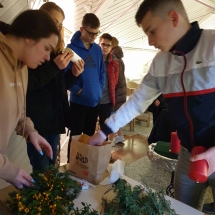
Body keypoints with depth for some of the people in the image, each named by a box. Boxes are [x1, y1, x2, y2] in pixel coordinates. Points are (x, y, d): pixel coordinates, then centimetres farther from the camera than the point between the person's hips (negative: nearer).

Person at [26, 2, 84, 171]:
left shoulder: (56, 49, 14)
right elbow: (27, 84, -17)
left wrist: (73, 74, -5)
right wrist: (54, 67, -21)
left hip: (54, 118, 7)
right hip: (36, 120, -7)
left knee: (50, 168, 17)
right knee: (42, 171, -2)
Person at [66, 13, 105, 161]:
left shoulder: (98, 49, 8)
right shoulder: (72, 48, -7)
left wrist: (100, 89, 2)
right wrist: (78, 91, -15)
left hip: (95, 101, 5)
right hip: (78, 101, -5)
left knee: (90, 135, 16)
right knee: (76, 136, 5)